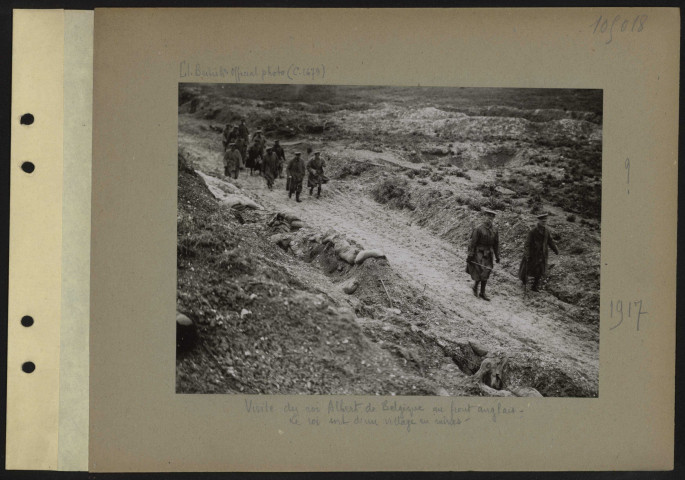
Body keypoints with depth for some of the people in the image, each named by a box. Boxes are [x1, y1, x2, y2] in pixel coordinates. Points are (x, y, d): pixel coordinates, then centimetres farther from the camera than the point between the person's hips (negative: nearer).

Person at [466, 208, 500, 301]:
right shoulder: (478, 229, -12)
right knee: (481, 272, -10)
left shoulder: (494, 230, 5)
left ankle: (482, 293, 16)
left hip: (488, 255, 5)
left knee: (486, 273, 7)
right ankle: (475, 287, 16)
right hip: (478, 254, -5)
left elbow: (496, 244, 12)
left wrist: (497, 257, 11)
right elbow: (473, 243, -11)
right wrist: (470, 255, -12)